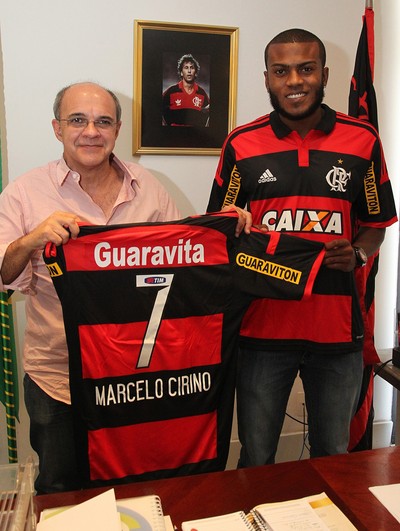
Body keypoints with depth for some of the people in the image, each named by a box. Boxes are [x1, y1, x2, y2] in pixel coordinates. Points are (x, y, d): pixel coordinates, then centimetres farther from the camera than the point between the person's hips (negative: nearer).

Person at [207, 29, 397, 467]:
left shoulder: (362, 141, 3)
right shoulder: (241, 144, 2)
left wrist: (356, 254, -10)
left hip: (336, 328, 1)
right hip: (262, 326, 0)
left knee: (333, 457, 20)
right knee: (255, 460, 14)